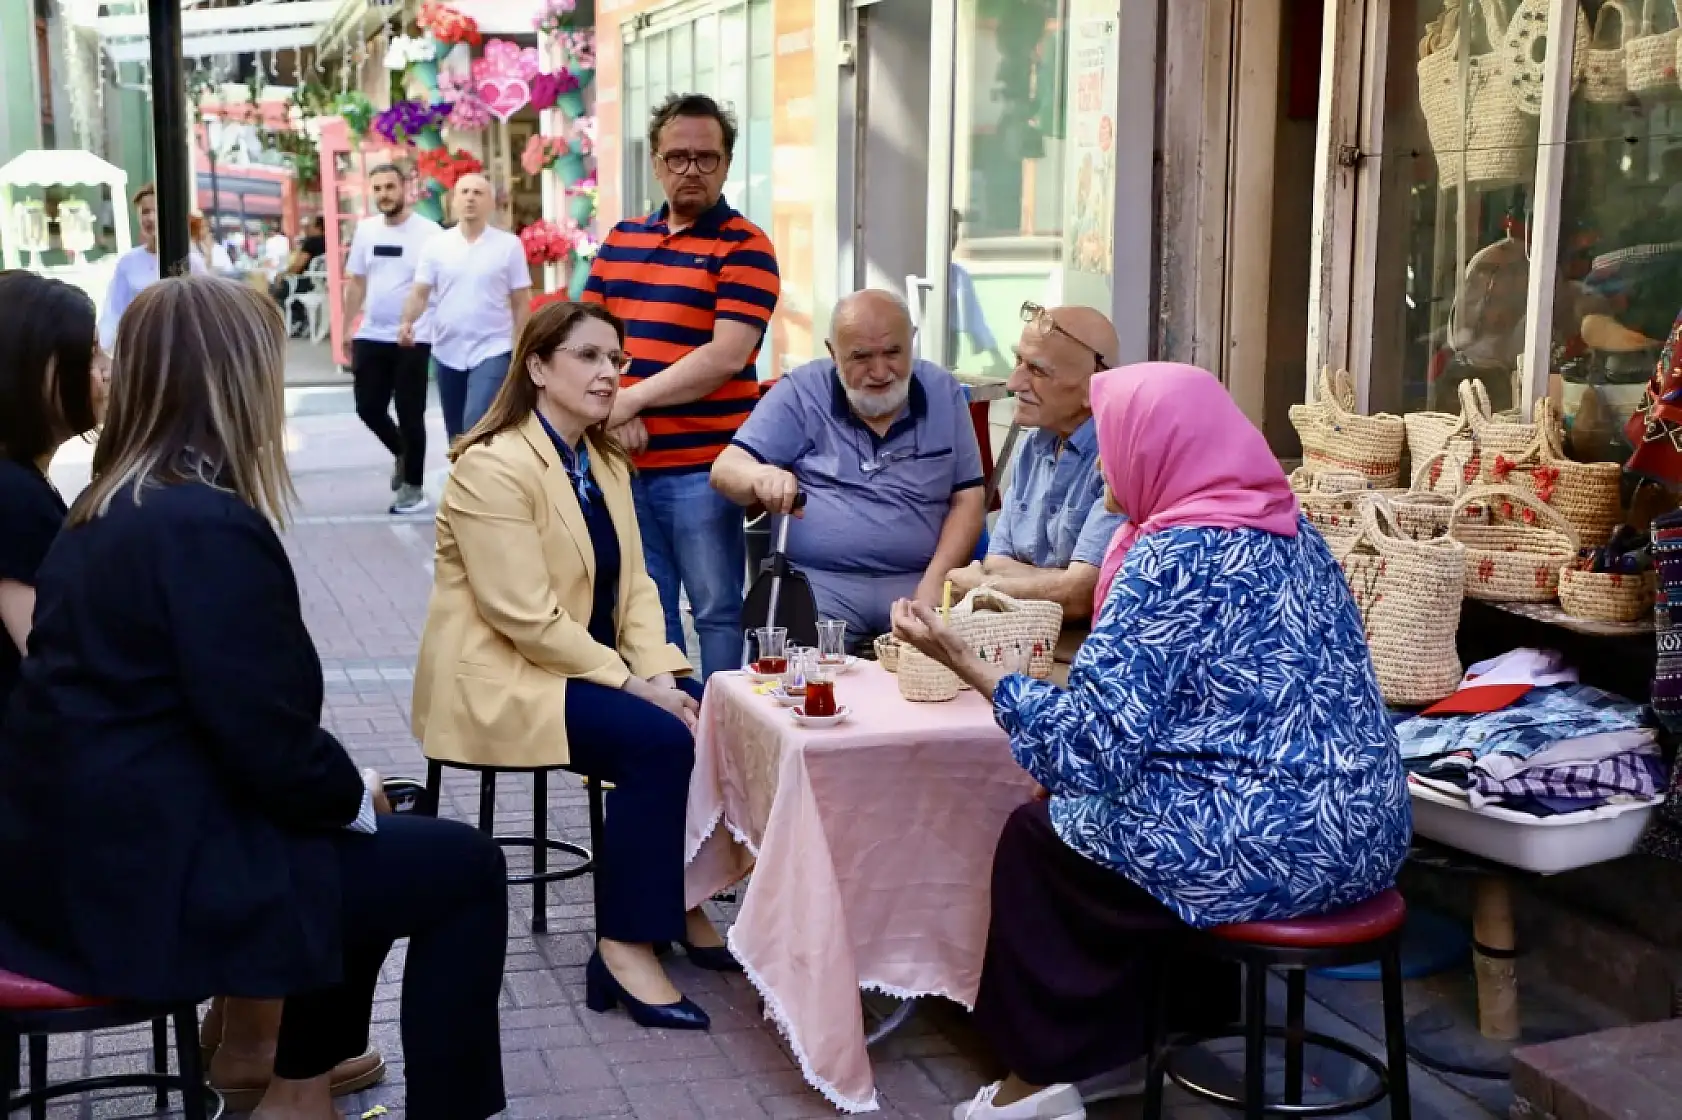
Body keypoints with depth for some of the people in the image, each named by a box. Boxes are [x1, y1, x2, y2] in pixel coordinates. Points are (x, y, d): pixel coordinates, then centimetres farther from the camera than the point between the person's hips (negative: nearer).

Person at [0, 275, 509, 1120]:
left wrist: (342, 788, 11)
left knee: (365, 839, 27)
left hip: (79, 853, 10)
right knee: (462, 867, 1)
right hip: (147, 881, -10)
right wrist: (355, 796, -2)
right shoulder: (212, 527, -21)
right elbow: (269, 744, -21)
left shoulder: (107, 512, 9)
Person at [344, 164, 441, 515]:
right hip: (371, 336, 5)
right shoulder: (365, 229, 6)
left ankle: (414, 487, 16)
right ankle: (402, 453, 36)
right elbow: (356, 282, 14)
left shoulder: (428, 232, -9)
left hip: (414, 338, -5)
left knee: (410, 414, 2)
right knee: (368, 407, 9)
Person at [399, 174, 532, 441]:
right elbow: (420, 292, 1)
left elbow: (521, 302, 1)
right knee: (457, 435, 13)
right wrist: (408, 322, -19)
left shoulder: (509, 244, -3)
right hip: (447, 352, 4)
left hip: (492, 351, -4)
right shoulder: (436, 244, 3)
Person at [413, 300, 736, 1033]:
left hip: (588, 663, 8)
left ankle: (685, 903, 6)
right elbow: (525, 618, -23)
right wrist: (631, 682, -22)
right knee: (659, 740, -27)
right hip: (503, 678, -8)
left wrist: (661, 671, -11)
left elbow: (632, 583, 6)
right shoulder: (493, 467, -17)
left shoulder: (604, 461, 10)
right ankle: (625, 947, -17)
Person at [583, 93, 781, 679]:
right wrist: (612, 409, -7)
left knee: (717, 610, 3)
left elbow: (726, 356, -14)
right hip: (625, 462, 6)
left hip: (702, 466, -5)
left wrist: (633, 397, -12)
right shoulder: (620, 240, 14)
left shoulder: (744, 246, -4)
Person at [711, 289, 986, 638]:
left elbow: (968, 501, 8)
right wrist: (761, 475, -28)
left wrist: (935, 581, -8)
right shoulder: (801, 392, 3)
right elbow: (726, 469, -2)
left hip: (913, 583, 2)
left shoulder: (943, 392, 10)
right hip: (817, 581, -2)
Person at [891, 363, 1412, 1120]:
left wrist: (966, 665, -15)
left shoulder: (1174, 554, -16)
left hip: (1270, 844, -8)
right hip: (1361, 830, 8)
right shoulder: (1289, 528, 10)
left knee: (1038, 835, 14)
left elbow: (1095, 740, -20)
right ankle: (1190, 1001, 37)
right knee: (1096, 798, 28)